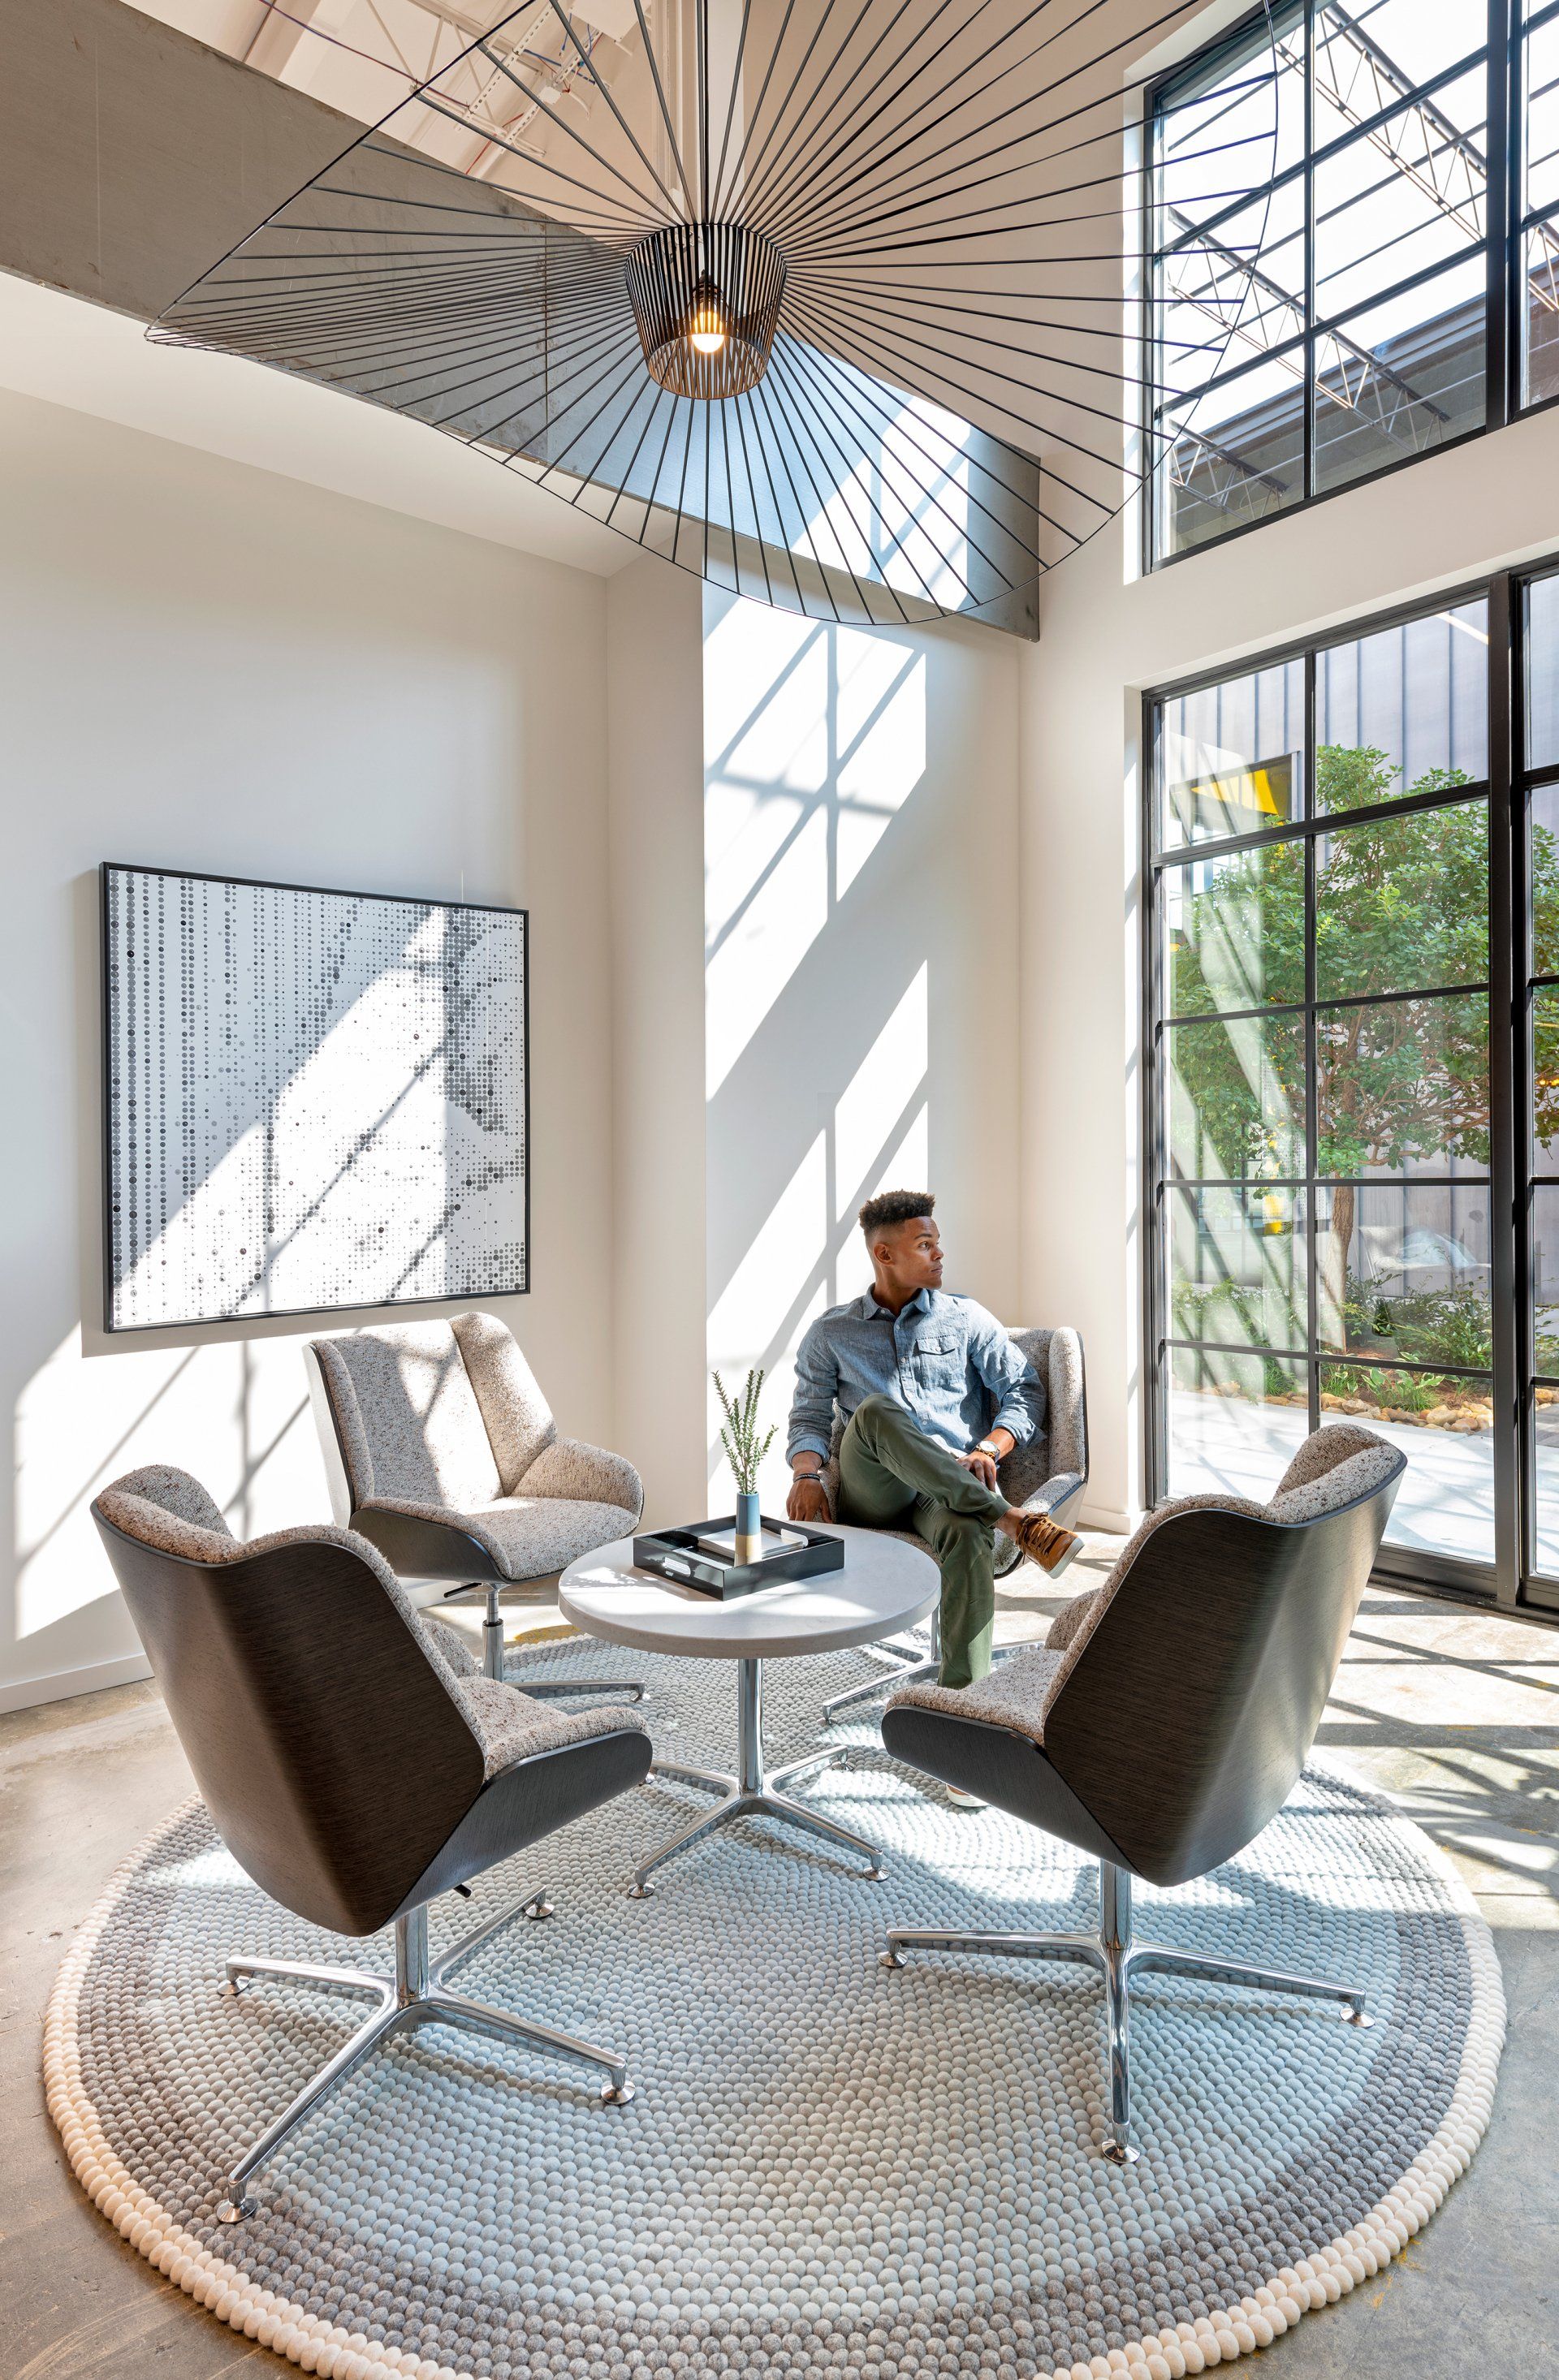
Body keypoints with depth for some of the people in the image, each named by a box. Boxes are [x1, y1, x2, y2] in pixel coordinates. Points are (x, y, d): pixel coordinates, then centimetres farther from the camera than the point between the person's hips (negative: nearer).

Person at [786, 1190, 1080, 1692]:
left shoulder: (965, 1317, 16)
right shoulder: (831, 1333, 17)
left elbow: (1025, 1390, 9)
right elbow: (809, 1417, 11)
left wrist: (988, 1449, -11)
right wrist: (806, 1474, -11)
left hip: (958, 1485, 0)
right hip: (873, 1496, 0)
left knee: (967, 1532, -38)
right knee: (875, 1412, -34)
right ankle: (1011, 1521, -35)